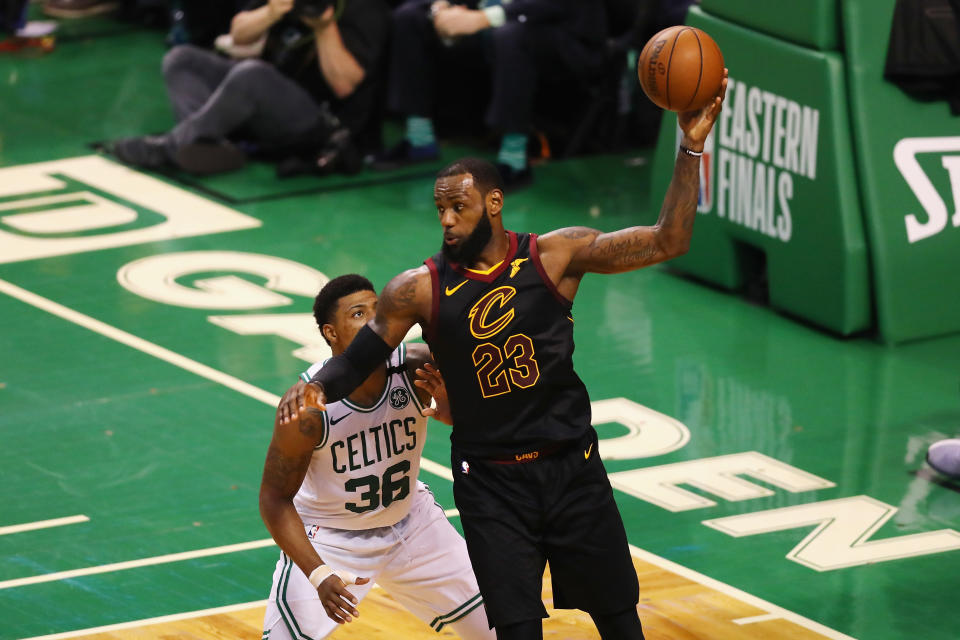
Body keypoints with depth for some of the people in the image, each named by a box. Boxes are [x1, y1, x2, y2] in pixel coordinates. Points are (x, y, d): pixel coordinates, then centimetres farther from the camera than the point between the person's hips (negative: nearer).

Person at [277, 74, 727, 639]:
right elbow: (358, 359, -1)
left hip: (572, 466, 1)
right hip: (490, 481, -1)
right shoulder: (420, 290, -6)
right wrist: (318, 387, -24)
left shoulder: (557, 255, -6)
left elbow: (667, 243, -10)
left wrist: (691, 150, -19)